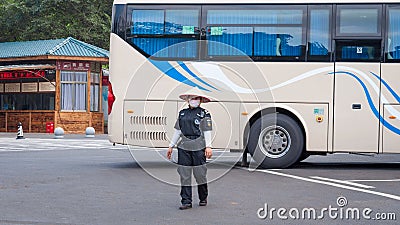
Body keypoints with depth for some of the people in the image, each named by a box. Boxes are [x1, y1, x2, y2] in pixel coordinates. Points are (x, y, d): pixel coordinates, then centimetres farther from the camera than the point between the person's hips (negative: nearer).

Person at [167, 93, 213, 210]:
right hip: (184, 147, 4)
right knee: (184, 175, 0)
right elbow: (177, 131, 19)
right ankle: (186, 201, 4)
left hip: (198, 147, -4)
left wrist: (208, 147, -12)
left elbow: (207, 132, -2)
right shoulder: (182, 113, 16)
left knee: (200, 174, 0)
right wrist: (171, 146, 16)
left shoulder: (204, 114, 3)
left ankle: (203, 199, 19)